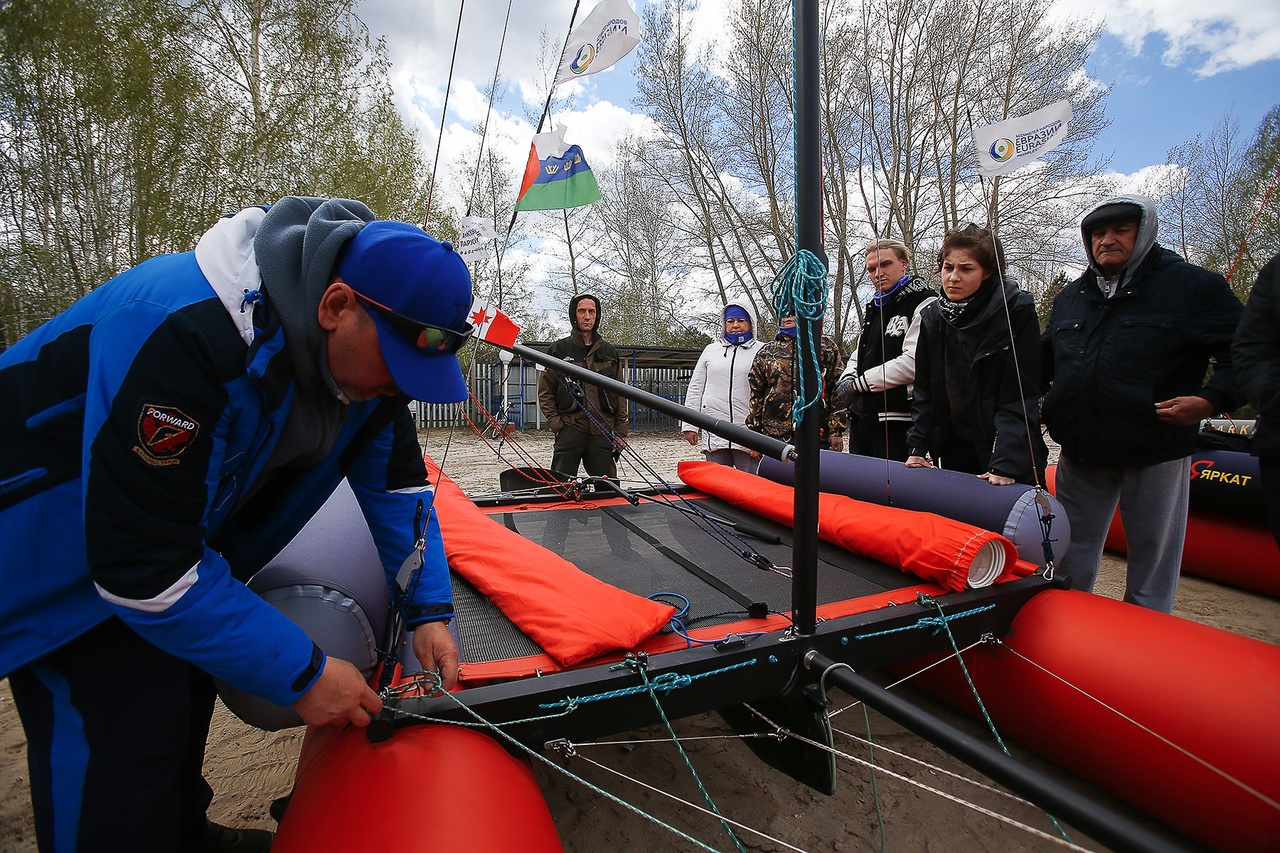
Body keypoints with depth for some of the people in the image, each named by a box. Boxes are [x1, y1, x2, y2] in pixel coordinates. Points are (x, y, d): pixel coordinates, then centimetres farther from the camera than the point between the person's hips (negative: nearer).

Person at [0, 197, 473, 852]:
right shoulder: (186, 331, -40)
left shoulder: (365, 346, -15)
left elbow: (396, 480, -4)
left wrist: (429, 610, -12)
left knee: (188, 677, 17)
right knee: (130, 727, -11)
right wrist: (301, 674, -29)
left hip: (182, 518, 7)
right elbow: (147, 569, -36)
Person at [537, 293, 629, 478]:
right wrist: (557, 426, -5)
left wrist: (621, 432, 6)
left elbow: (620, 395, 13)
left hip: (602, 434, 2)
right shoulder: (558, 350, 7)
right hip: (569, 431, -2)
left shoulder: (609, 351, 13)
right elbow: (545, 393, 6)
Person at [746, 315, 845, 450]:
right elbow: (756, 395, 14)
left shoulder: (825, 346, 9)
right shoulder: (766, 351, 15)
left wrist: (836, 430, -2)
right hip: (773, 434, 2)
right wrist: (754, 434, 8)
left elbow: (837, 390, 4)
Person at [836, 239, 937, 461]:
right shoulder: (873, 308, 20)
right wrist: (847, 379, 2)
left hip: (898, 420, -8)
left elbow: (913, 362, -21)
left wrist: (859, 383, -13)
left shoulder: (924, 305, -9)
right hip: (861, 416, 8)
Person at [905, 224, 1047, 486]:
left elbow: (1020, 396, -15)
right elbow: (924, 390, 4)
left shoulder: (1017, 311, -12)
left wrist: (1006, 464, -22)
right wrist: (917, 447, -4)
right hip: (955, 452, 4)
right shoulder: (933, 317, 1)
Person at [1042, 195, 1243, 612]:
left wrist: (1211, 400, -19)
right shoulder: (1070, 296, 12)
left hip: (1157, 451, -4)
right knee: (1070, 561, 15)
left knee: (1153, 557, 9)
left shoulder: (1194, 287, -3)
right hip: (1081, 450, 5)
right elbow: (1046, 360, 23)